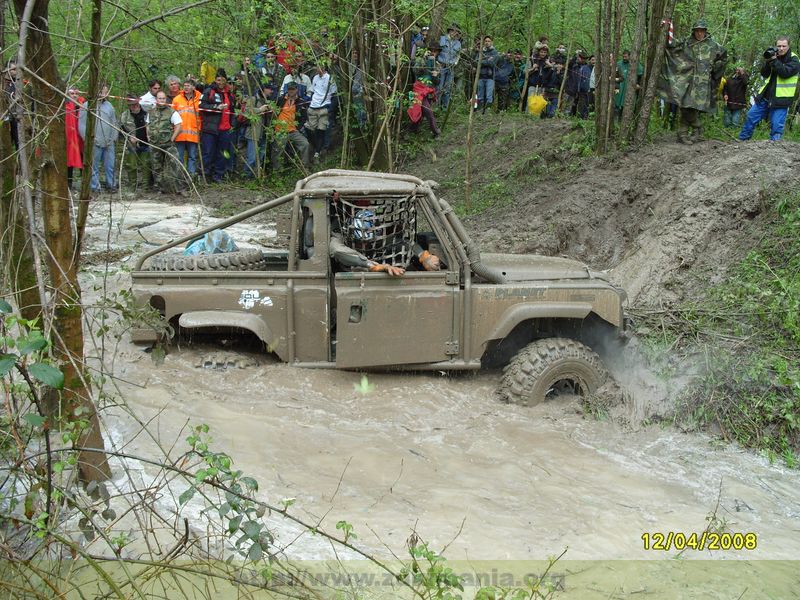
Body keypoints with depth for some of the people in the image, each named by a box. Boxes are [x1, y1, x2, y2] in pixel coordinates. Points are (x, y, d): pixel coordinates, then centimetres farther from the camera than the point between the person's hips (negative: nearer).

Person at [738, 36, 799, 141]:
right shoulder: (773, 56, 11)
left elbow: (785, 73, -20)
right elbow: (764, 75, 6)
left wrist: (774, 61, -22)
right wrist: (767, 62, -10)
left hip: (780, 99, -6)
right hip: (765, 96, 6)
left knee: (776, 125, -8)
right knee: (751, 116, 8)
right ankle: (742, 140, 19)